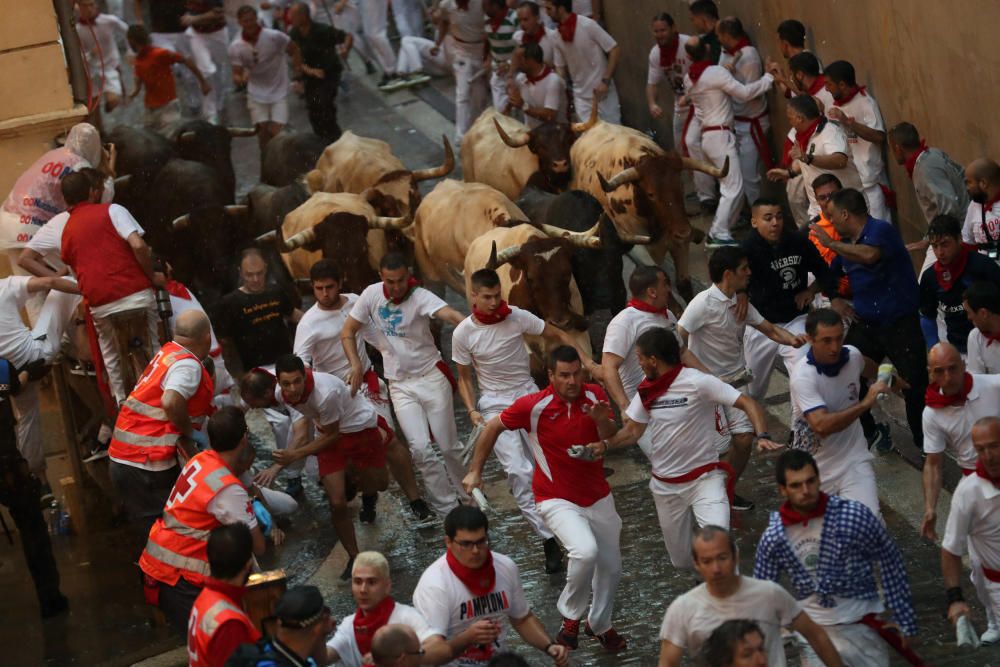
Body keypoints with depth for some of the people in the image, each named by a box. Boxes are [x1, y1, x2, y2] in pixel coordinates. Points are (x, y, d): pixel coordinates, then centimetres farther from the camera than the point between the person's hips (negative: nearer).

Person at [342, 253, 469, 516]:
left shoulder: (420, 297, -18)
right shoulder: (372, 295, -6)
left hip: (431, 376, -2)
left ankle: (467, 498, 27)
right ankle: (446, 508, 3)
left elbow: (449, 313, -39)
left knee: (449, 446, 4)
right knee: (420, 448, -9)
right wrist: (356, 365, -11)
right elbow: (348, 332, 4)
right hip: (400, 385, 2)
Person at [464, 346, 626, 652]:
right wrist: (475, 471, 0)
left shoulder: (595, 395, -5)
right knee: (585, 551, -30)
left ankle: (600, 624, 41)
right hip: (558, 499, -5)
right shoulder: (533, 406, -16)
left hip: (598, 497, 5)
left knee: (611, 567, 13)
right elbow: (493, 427, -3)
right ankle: (570, 615, -5)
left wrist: (602, 420, -27)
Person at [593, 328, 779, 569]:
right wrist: (605, 445, -12)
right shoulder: (647, 391, 2)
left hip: (704, 477, -6)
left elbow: (748, 404, -21)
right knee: (682, 561, 13)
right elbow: (633, 431, 7)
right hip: (665, 484, 6)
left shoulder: (697, 383, -18)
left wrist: (762, 436, -39)